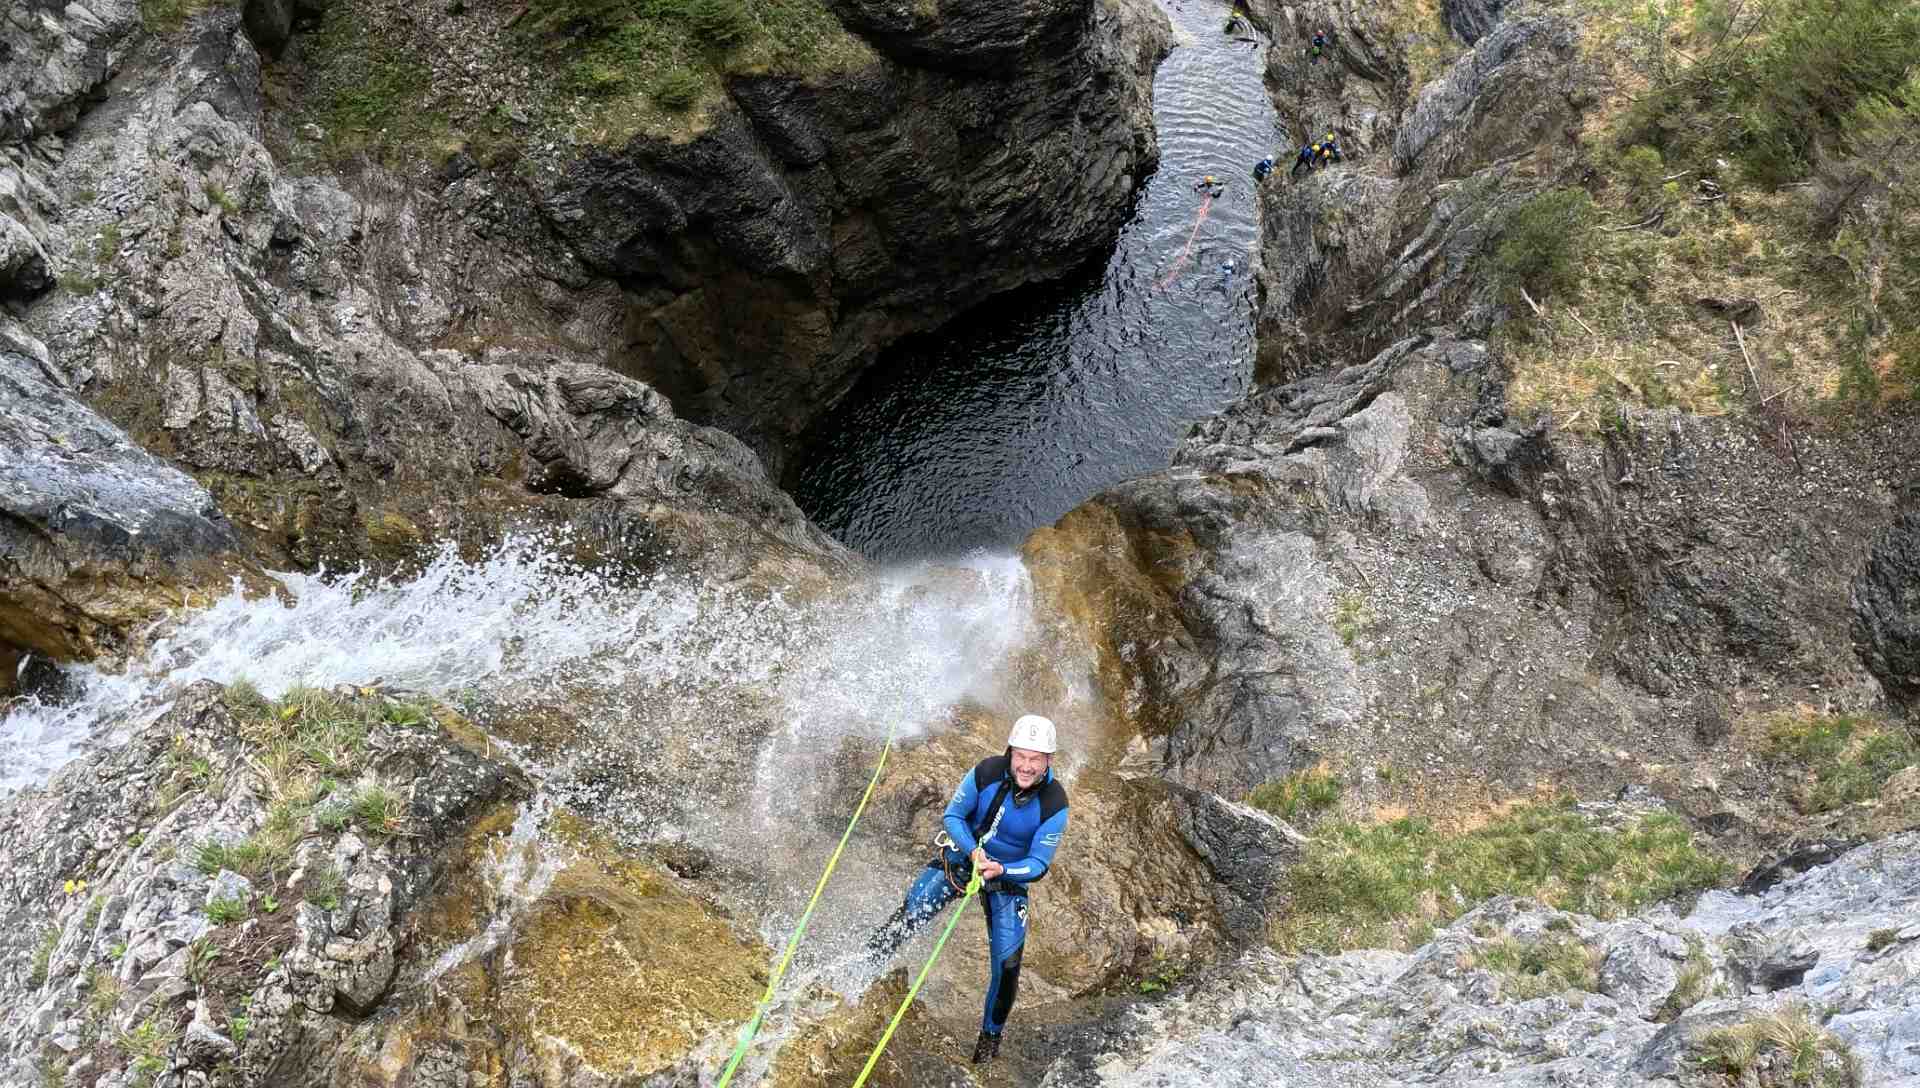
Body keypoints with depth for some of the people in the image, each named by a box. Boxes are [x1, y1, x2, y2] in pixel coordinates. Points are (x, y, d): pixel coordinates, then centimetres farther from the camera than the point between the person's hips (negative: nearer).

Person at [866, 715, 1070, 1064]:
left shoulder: (1054, 805, -25)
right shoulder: (986, 772, -23)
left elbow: (1038, 864, -20)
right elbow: (953, 816, -11)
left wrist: (1000, 870, -38)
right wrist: (973, 851, -29)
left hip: (1010, 877, -1)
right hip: (963, 855, 1)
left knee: (1007, 964, -3)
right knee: (912, 913, -13)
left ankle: (991, 1034, 21)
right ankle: (871, 957, 16)